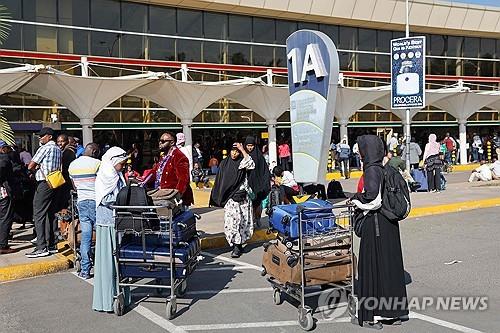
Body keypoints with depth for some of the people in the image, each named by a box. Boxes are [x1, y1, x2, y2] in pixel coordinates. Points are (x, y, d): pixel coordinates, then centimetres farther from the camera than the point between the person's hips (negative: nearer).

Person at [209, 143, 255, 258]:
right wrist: (220, 197, 11)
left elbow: (251, 165, -15)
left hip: (242, 196, 0)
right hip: (230, 197, 0)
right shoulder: (224, 163, 11)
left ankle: (238, 245, 11)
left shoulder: (242, 162, 8)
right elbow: (220, 180, 15)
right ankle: (236, 246, -11)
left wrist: (242, 150, -11)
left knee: (243, 220, 0)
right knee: (232, 220, -13)